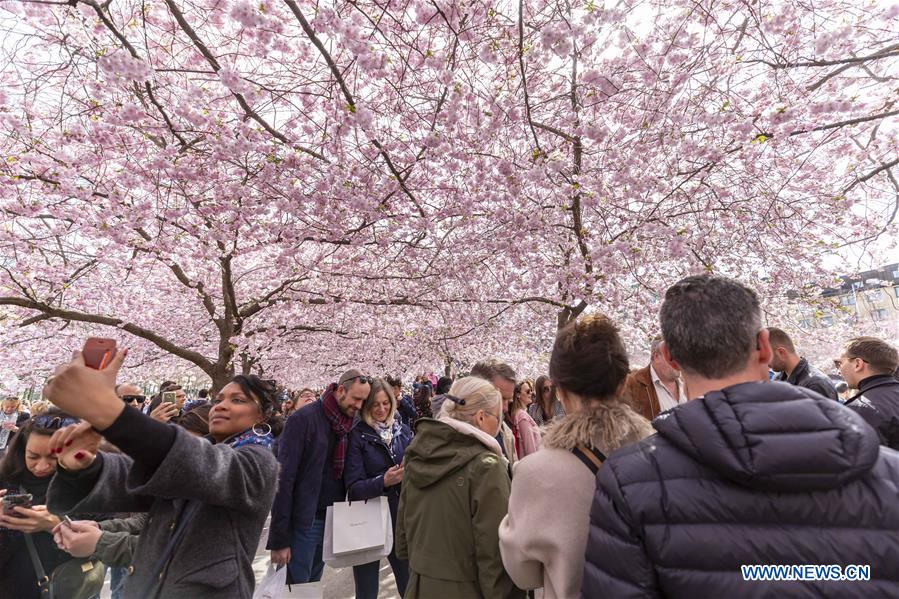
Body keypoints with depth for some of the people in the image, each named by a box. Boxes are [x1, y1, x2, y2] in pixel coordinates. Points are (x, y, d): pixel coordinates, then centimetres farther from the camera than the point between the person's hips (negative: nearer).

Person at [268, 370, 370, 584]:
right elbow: (284, 480, -16)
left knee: (313, 585, 18)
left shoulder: (348, 424, 3)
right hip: (303, 523, -6)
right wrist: (279, 539, -16)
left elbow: (347, 476, 7)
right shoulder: (303, 420, -16)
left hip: (332, 521, 6)